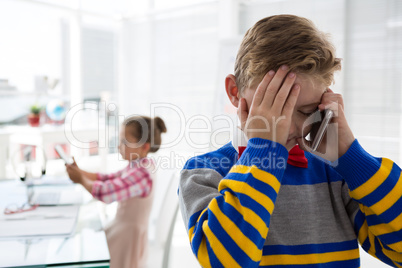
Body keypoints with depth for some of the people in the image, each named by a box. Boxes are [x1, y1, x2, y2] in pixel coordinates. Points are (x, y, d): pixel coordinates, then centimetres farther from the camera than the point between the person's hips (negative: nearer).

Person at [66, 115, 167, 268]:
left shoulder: (141, 174, -29)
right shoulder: (138, 166, 2)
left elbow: (105, 193, -31)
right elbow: (108, 179, 10)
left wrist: (81, 179, -14)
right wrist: (80, 172, 0)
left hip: (127, 238, -9)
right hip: (121, 229, 9)